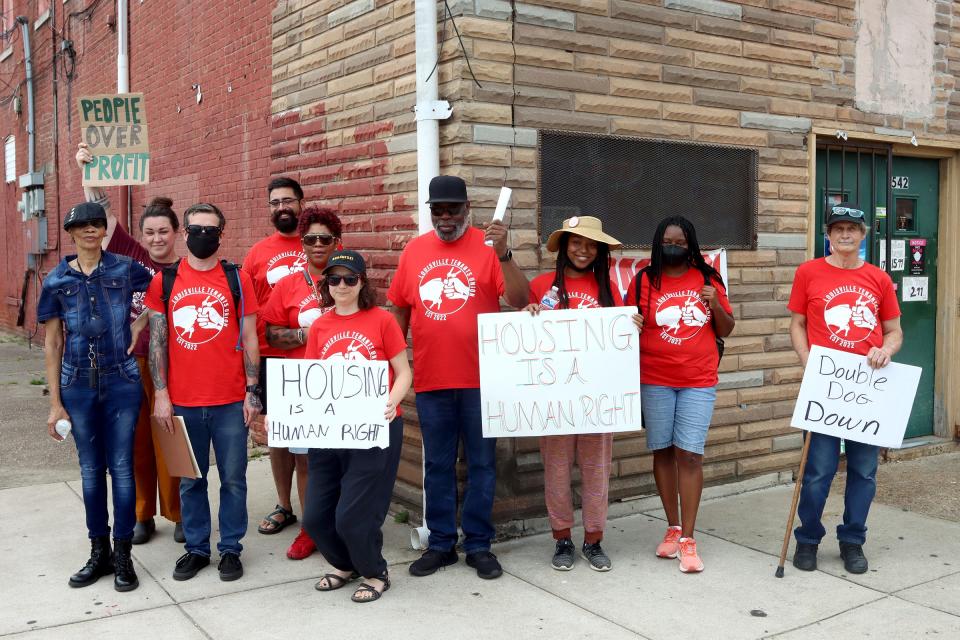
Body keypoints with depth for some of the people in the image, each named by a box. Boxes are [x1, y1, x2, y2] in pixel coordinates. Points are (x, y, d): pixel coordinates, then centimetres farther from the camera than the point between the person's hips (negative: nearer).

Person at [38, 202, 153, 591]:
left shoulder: (125, 270, 0)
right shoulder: (57, 281, 3)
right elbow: (53, 343, 5)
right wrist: (55, 403, 3)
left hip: (121, 381, -2)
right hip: (78, 384, 2)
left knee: (121, 468, 0)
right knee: (90, 469, 9)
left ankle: (122, 555, 11)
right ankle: (99, 552, 22)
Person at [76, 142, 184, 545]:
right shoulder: (132, 257, 4)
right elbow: (103, 215, 0)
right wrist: (88, 173, -10)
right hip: (129, 364, 2)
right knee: (136, 441, 10)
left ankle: (177, 514, 19)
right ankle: (143, 516, 23)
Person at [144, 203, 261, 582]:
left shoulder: (237, 279, 1)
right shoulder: (163, 281, 4)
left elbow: (249, 337, 2)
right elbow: (157, 340, 4)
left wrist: (252, 390, -3)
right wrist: (160, 394, -2)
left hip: (231, 401, -1)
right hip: (183, 402, 1)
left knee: (233, 478, 6)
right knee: (190, 480, 12)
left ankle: (231, 549, 20)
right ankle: (196, 548, 26)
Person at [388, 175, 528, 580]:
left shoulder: (486, 246, -3)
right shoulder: (414, 250, 7)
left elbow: (520, 301, -12)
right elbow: (399, 311, 12)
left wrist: (503, 254, -24)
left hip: (480, 378, -2)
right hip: (430, 380, 3)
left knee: (481, 464, 7)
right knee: (437, 466, 11)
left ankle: (478, 545, 20)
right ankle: (440, 544, 23)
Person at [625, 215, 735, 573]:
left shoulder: (707, 279, 5)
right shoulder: (644, 280, 2)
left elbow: (726, 331, 10)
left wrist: (715, 305, -8)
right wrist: (631, 326, -15)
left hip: (698, 381, 0)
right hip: (654, 381, 1)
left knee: (689, 454, -7)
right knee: (663, 451, 7)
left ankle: (688, 538, -1)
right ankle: (673, 527, 22)